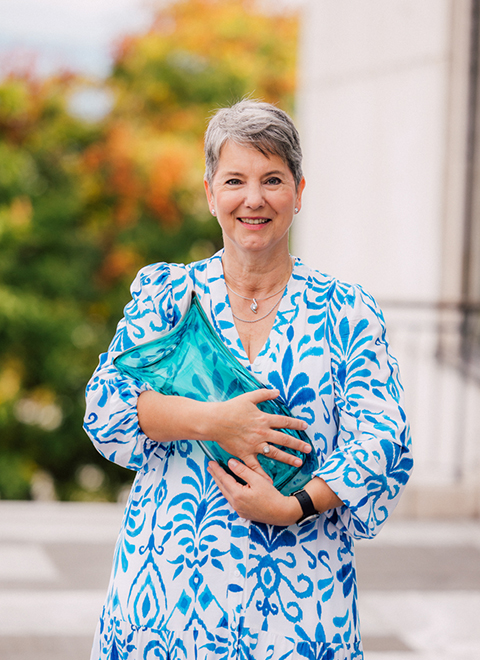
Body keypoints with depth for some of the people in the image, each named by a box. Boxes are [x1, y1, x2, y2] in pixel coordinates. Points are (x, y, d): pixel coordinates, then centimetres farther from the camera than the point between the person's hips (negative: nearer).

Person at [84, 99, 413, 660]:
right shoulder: (165, 292, 8)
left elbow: (382, 444, -3)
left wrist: (292, 506, -17)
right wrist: (213, 421, -17)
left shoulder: (346, 312, 5)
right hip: (166, 575, 1)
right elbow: (104, 406, -3)